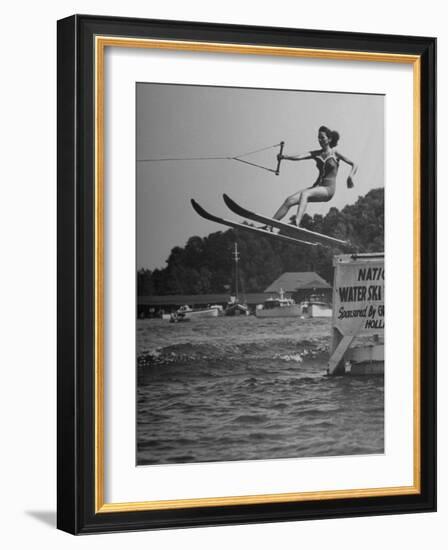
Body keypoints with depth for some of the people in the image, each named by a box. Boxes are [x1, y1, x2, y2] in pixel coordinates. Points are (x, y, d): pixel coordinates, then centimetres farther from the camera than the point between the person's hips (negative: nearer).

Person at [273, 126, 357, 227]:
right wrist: (285, 157, -24)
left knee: (304, 194, -35)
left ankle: (297, 222, -54)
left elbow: (354, 165, 2)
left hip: (328, 189, -6)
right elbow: (300, 157, -6)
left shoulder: (335, 154, -1)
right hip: (317, 186, 6)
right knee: (289, 201, -12)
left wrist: (350, 176, -19)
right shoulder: (317, 154, 10)